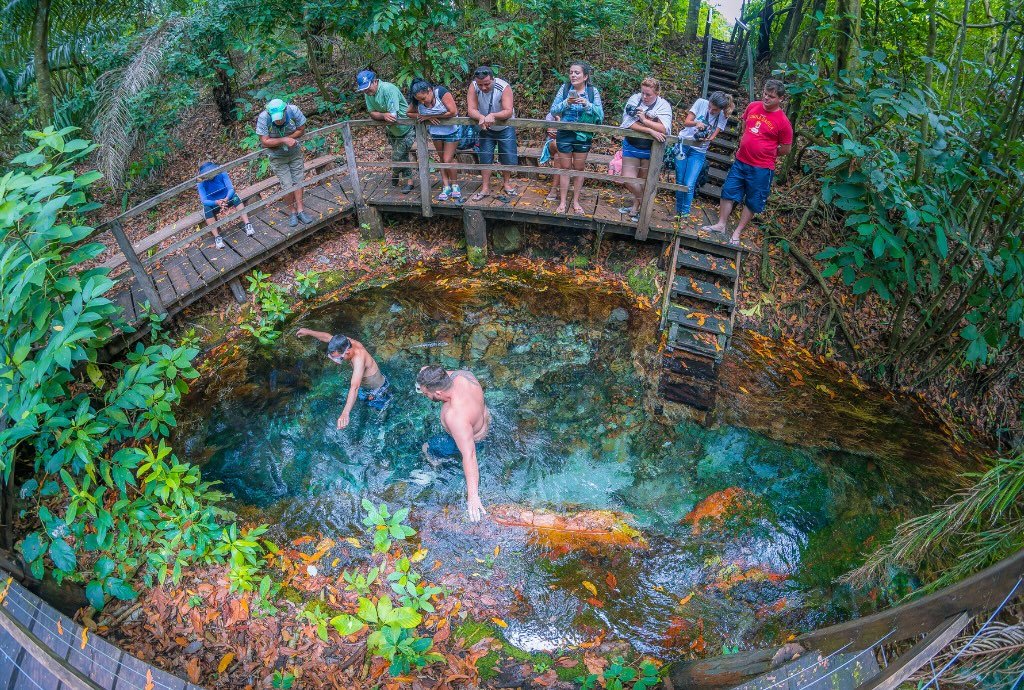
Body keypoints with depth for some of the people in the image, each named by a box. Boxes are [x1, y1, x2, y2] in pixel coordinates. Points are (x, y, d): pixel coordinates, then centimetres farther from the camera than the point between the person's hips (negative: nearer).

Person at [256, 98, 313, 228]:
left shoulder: (294, 111, -24)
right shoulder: (263, 118, -28)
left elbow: (301, 130, -13)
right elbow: (265, 142, -26)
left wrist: (287, 139, -23)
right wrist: (284, 140, -33)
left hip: (295, 153, 2)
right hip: (277, 157, -2)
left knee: (298, 181, 6)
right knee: (287, 186, -1)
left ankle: (300, 210, 16)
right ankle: (293, 212, 16)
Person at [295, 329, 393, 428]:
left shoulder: (358, 358, -47)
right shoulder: (346, 343, -25)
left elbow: (354, 387, -58)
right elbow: (327, 337, -5)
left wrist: (345, 413, -68)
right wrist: (308, 332, 4)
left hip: (378, 390, -7)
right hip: (364, 386, 7)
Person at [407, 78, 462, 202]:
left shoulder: (441, 92, -28)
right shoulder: (417, 101, -13)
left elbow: (453, 112, -30)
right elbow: (409, 113, -1)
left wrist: (430, 116, -24)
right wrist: (426, 118, -20)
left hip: (451, 131, -5)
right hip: (435, 131, 5)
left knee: (447, 161, -7)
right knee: (442, 160, 12)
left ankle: (455, 186, 14)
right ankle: (446, 187, 21)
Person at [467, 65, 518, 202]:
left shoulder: (504, 87, -28)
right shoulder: (474, 87, -21)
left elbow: (508, 112, -35)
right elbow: (471, 109, -25)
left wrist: (492, 115, -51)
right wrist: (481, 117, -47)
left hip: (505, 128, -1)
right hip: (486, 128, 2)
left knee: (508, 157, 3)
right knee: (485, 158, 2)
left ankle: (506, 183, 27)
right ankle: (485, 188, 14)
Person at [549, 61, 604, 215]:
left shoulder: (593, 91, -6)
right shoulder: (564, 88, -6)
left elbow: (600, 115, -10)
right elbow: (553, 111, -8)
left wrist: (587, 104, -26)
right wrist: (566, 102, -25)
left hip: (583, 136, 0)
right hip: (565, 134, 0)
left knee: (579, 168, 10)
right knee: (565, 168, 8)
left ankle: (576, 201, 23)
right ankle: (562, 202, 18)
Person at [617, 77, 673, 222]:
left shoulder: (664, 106, -9)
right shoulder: (635, 99, -7)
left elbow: (664, 129, -22)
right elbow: (628, 123, -19)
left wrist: (644, 120, -26)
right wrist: (650, 130, -27)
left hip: (651, 150, -1)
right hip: (631, 147, 1)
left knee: (644, 182, 11)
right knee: (627, 179, -1)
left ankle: (637, 205, 34)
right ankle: (639, 203, 24)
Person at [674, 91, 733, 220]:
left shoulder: (723, 116, -6)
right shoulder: (701, 103, -9)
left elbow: (712, 137, -7)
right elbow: (686, 122, -9)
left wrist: (705, 139, -30)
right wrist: (696, 123, -30)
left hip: (698, 151, 0)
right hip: (683, 144, 0)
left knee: (689, 185, -10)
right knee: (679, 181, 5)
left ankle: (685, 212, 8)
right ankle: (678, 210, 23)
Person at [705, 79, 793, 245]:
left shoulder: (783, 122, -15)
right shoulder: (753, 107, -1)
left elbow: (786, 149, -6)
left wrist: (767, 153, 3)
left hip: (761, 169, -5)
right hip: (740, 161, 5)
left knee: (753, 201, 6)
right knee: (728, 191, 9)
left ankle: (737, 232, 16)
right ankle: (721, 224, 22)